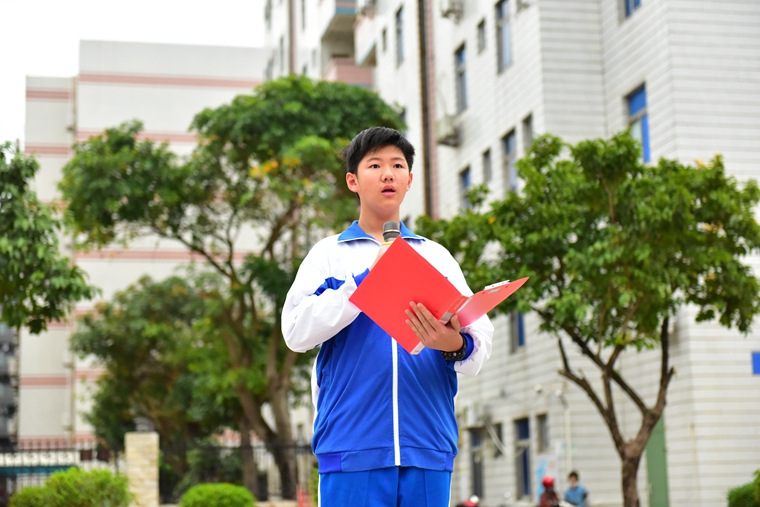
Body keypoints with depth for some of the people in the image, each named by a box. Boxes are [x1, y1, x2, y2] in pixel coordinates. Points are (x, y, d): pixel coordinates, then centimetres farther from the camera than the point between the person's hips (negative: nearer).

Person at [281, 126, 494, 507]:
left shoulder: (437, 256, 16)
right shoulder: (329, 254, 10)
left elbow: (481, 337, 5)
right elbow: (296, 332, -4)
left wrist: (457, 345, -18)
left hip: (428, 446, 2)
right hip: (353, 444, -2)